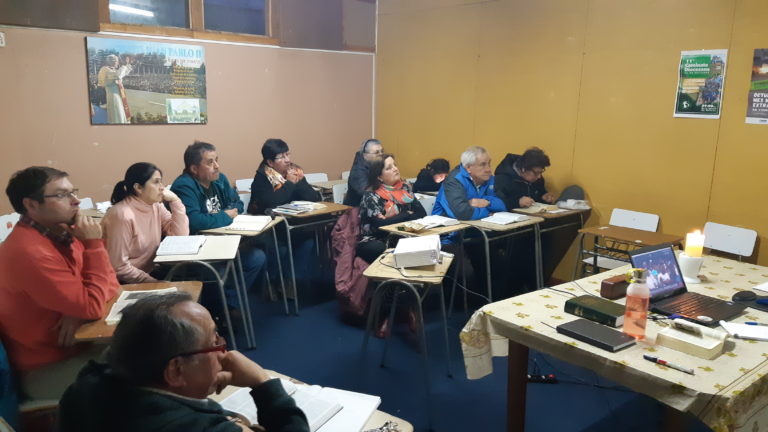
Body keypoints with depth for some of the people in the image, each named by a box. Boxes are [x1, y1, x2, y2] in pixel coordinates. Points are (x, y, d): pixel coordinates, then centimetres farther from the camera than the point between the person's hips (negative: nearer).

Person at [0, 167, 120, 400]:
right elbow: (94, 307, -27)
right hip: (47, 369, -8)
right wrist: (94, 244, -23)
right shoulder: (28, 252, -27)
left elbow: (110, 282, 3)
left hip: (78, 345, 8)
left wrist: (80, 309, -17)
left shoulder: (61, 234, 1)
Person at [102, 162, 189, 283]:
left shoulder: (156, 206, 3)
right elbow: (119, 267, -22)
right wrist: (155, 282, -19)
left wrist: (175, 201, -7)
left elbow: (181, 236, -2)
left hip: (150, 273, 7)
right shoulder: (123, 215, -21)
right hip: (126, 283, -7)